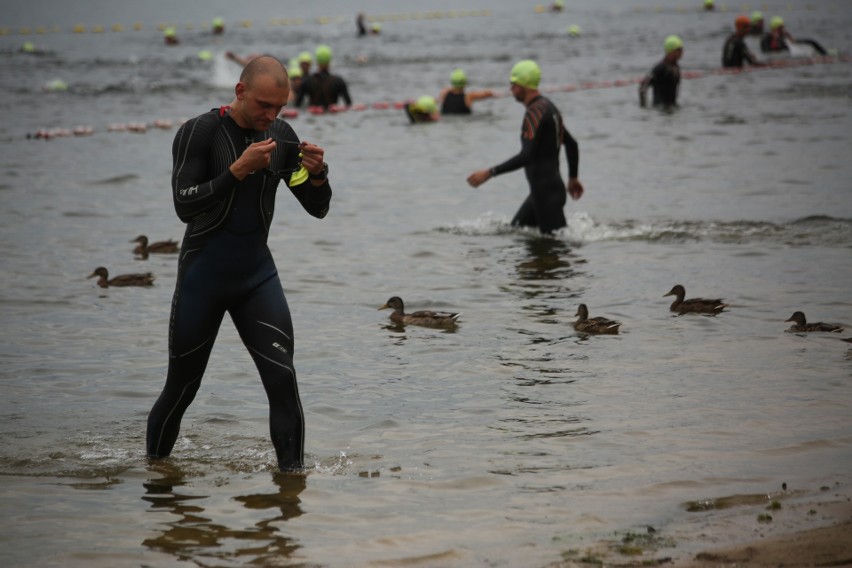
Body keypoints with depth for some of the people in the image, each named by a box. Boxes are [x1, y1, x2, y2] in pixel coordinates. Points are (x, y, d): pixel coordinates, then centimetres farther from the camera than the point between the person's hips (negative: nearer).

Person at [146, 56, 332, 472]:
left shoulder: (281, 136, 2)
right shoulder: (199, 133, -13)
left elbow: (318, 209, 5)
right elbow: (183, 206, -21)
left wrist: (318, 175, -17)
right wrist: (238, 170, -30)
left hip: (257, 274, 4)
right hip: (202, 276, -3)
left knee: (282, 382, -11)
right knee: (181, 388, 7)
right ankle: (153, 467, 28)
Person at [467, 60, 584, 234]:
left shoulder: (534, 112, -18)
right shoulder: (548, 107, 14)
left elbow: (526, 157, -27)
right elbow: (572, 144, 23)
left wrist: (489, 173, -27)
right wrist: (573, 178, 33)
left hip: (546, 192, -10)